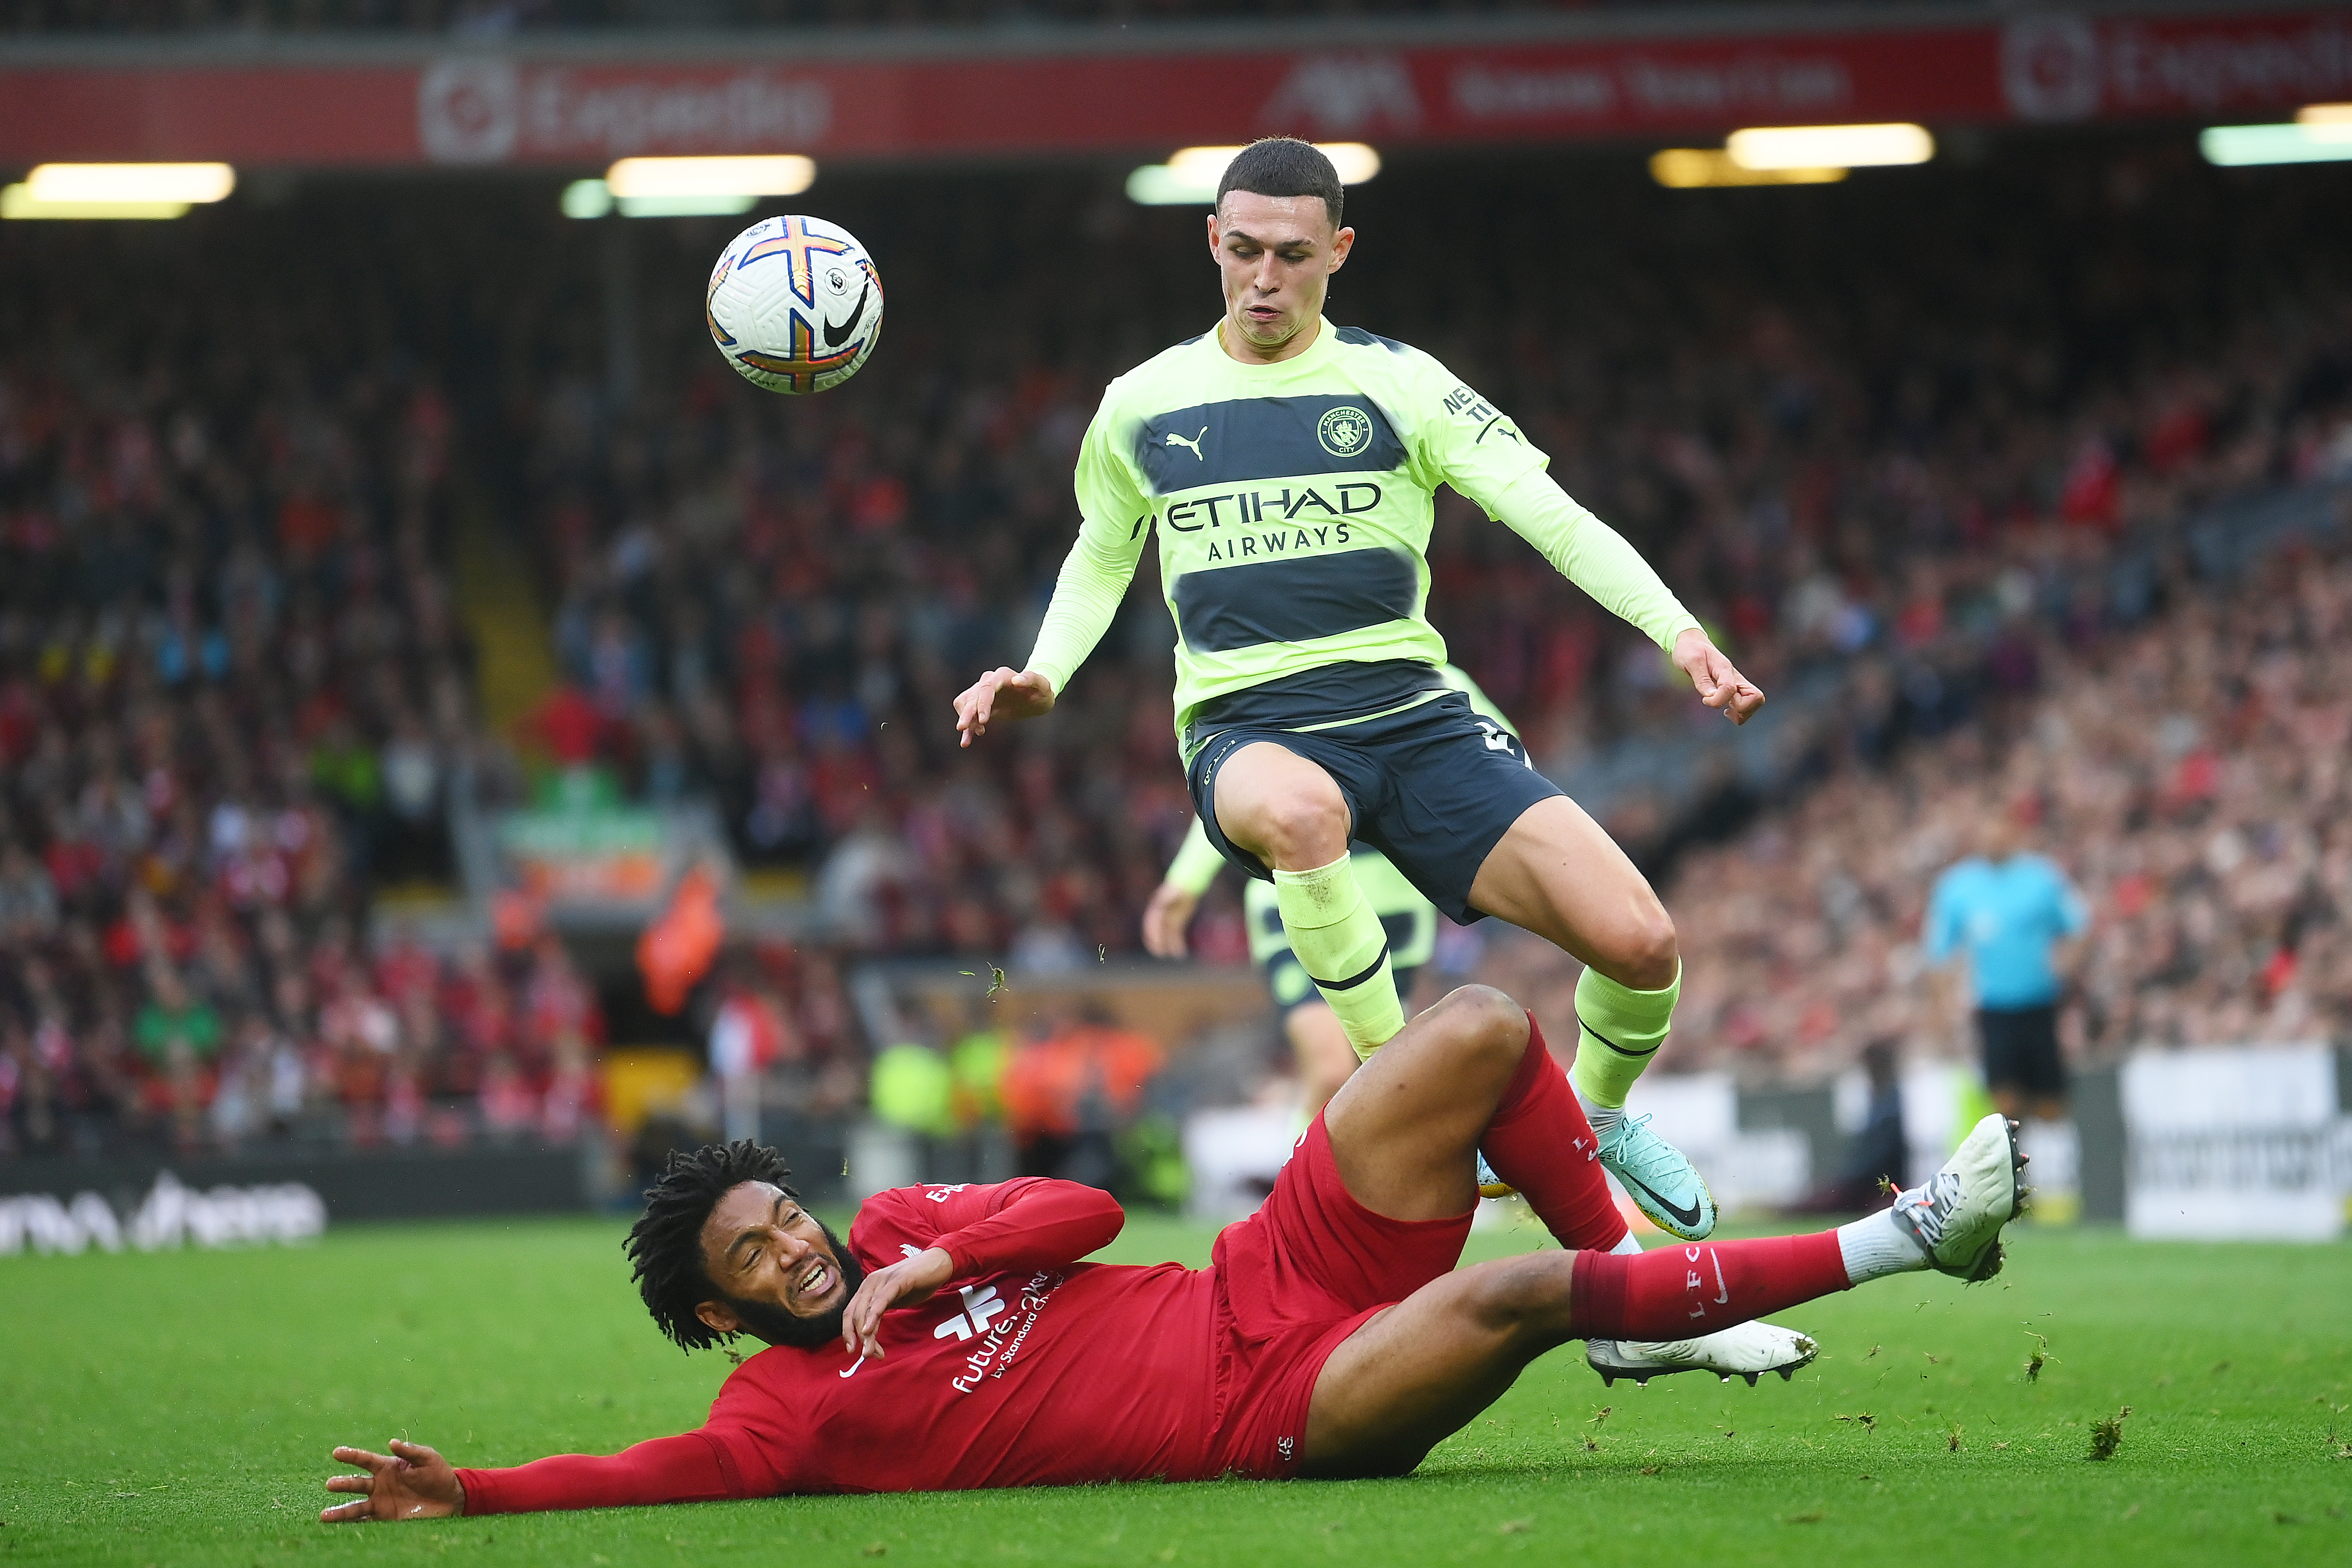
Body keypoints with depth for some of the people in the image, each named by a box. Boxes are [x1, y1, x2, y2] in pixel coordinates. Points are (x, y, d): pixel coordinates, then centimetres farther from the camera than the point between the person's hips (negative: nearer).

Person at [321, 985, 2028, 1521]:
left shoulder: (897, 1229, 15)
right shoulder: (795, 1408, -4)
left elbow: (1086, 1210, 10)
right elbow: (656, 1473, -19)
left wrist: (936, 1261, -6)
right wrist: (464, 1494, -27)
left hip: (1264, 1287, 8)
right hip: (1265, 1416, -8)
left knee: (1486, 1032, -1)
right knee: (1509, 1290, -31)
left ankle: (1633, 1296, 9)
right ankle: (1897, 1243, -20)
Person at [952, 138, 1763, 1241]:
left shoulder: (1396, 384, 4)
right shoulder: (1143, 406, 10)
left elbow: (1552, 517, -3)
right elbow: (1101, 558, 26)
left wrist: (1679, 634, -16)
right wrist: (1042, 675, 7)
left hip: (1411, 714, 1)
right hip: (1248, 734, -1)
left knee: (1639, 944, -16)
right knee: (1299, 810, -43)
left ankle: (1598, 1114, 19)